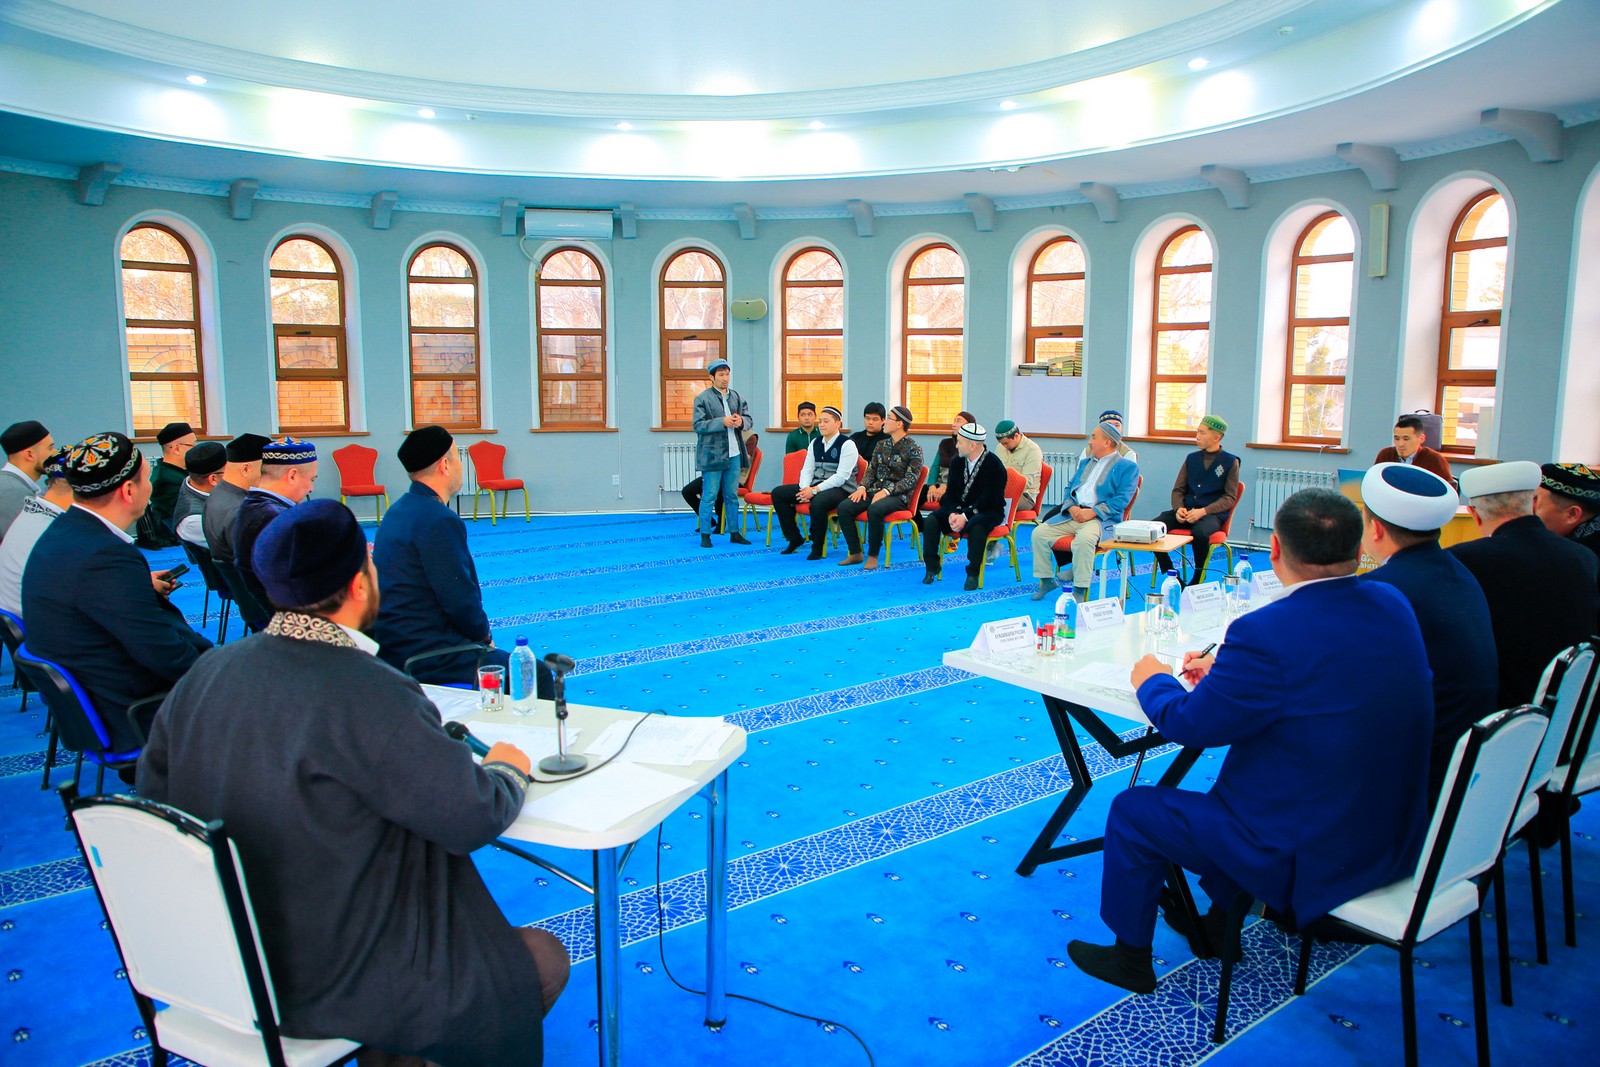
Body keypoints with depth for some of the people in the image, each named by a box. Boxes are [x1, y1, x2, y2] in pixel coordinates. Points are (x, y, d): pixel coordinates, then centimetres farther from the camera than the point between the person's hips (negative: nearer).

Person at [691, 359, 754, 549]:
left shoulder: (737, 397, 12)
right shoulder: (702, 398, -4)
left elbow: (749, 420, 12)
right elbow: (698, 425, -11)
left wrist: (741, 421, -11)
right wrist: (722, 422, -21)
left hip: (734, 454, 5)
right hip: (712, 455, -5)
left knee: (732, 496, 12)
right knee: (709, 496, -2)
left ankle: (734, 533, 20)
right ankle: (705, 535, 5)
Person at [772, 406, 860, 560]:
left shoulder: (847, 444, -8)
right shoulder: (815, 443, 14)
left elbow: (841, 476, -17)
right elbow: (807, 469, 11)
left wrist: (815, 490, -22)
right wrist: (805, 488, -12)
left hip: (841, 489, -8)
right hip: (815, 486, 8)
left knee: (818, 502, -40)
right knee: (778, 493, -4)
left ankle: (817, 547, -18)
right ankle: (794, 539, 4)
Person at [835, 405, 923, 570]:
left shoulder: (914, 449, -4)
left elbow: (911, 479, -12)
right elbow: (871, 470, 15)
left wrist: (886, 491, -22)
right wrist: (862, 487, -5)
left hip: (898, 495, -6)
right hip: (876, 490, 6)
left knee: (875, 509, -38)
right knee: (843, 507, -18)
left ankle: (873, 556, -21)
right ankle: (855, 554, -9)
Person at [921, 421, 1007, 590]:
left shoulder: (994, 465, -16)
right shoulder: (957, 461, 2)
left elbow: (988, 499, -20)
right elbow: (950, 491, 1)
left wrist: (966, 516, -27)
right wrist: (952, 513, -18)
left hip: (987, 511, -5)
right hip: (958, 508, 6)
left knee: (976, 527, -38)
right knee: (930, 520, -18)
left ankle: (973, 573, -21)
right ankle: (932, 567, -5)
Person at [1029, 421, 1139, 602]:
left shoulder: (1128, 467, 3)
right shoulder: (1085, 463, 26)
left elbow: (1122, 499, -8)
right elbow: (1069, 487, 19)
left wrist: (1093, 512, -18)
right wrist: (1071, 507, -3)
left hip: (1100, 518, -7)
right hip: (1072, 514, 7)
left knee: (1084, 538, -38)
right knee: (1039, 533, -11)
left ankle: (1080, 590, -26)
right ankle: (1047, 580, 4)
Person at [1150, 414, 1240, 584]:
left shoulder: (1230, 462, 3)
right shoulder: (1191, 458, 15)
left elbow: (1230, 498, -1)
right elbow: (1178, 490, 16)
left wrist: (1203, 511, -17)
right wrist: (1179, 508, -7)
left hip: (1213, 514, -4)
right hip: (1186, 511, 4)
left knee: (1200, 532, -39)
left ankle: (1197, 580, -18)